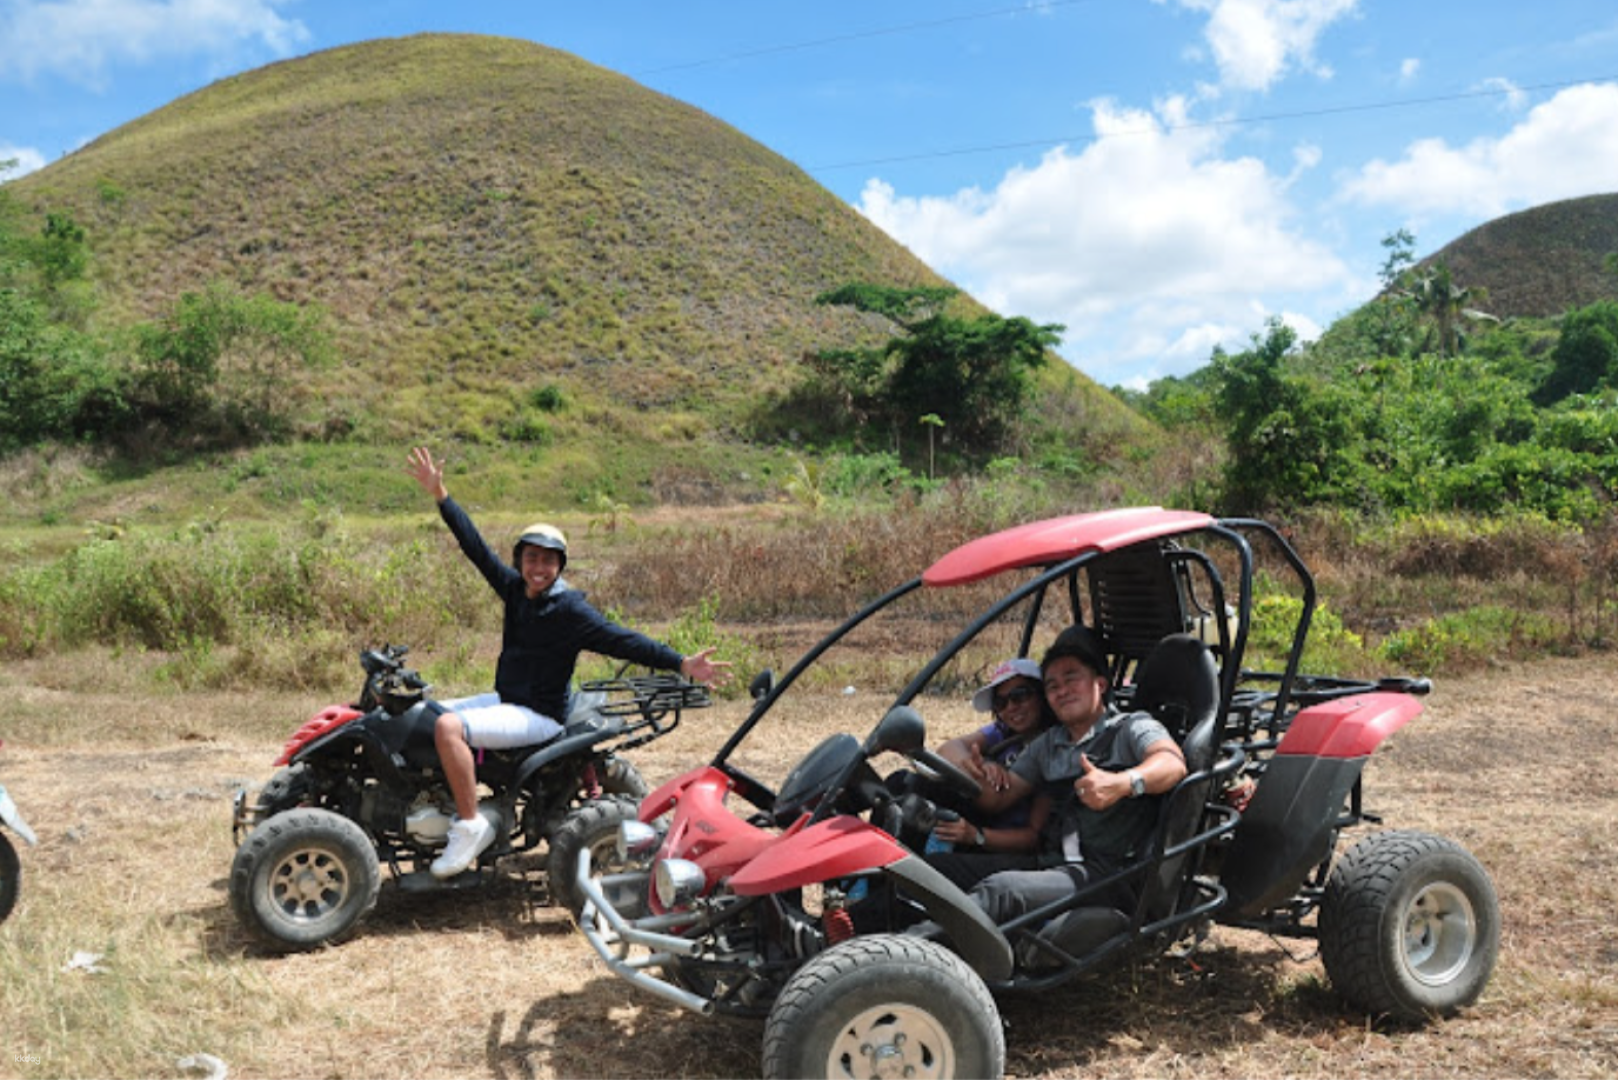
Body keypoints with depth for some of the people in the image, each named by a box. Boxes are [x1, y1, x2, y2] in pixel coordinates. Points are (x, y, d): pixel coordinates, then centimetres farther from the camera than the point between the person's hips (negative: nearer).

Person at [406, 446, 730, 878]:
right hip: (504, 700, 9)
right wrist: (440, 496, 10)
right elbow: (477, 548, 9)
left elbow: (620, 639, -22)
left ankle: (471, 825, -19)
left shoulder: (570, 608, -15)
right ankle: (439, 805, 19)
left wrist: (681, 664, -32)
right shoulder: (514, 588, 5)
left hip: (539, 716, -8)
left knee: (449, 727, -27)